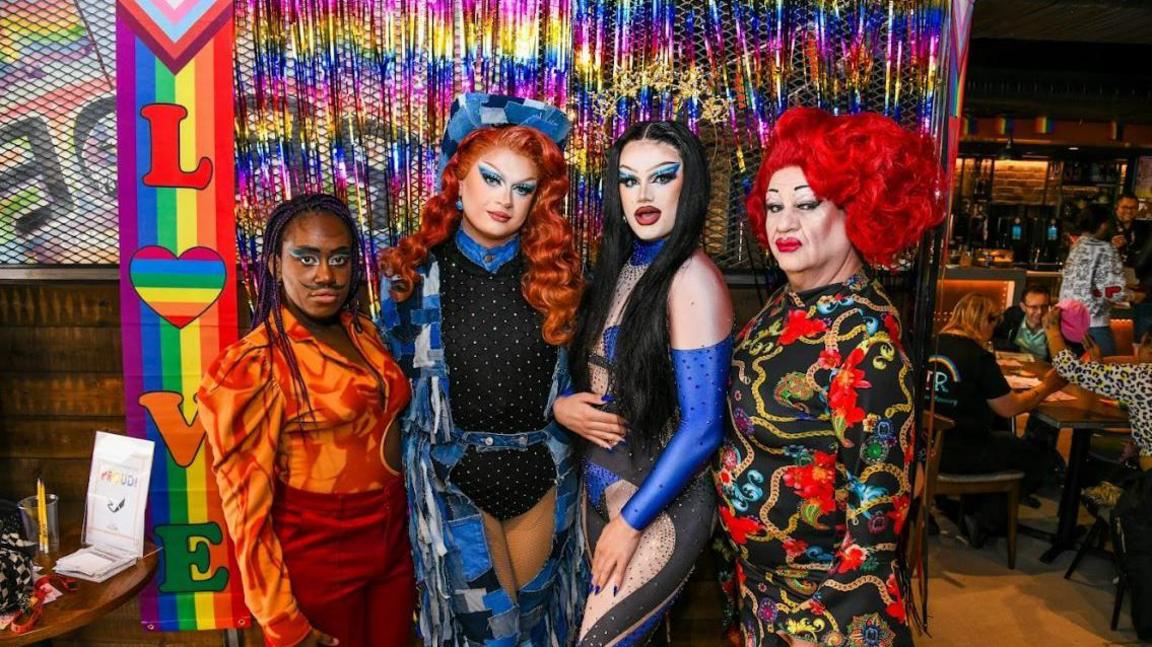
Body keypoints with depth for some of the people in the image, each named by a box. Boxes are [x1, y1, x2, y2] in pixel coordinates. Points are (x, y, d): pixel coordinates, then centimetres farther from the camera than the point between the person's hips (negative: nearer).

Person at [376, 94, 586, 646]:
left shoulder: (555, 271, -4)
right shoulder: (414, 273, -7)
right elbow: (399, 376, 5)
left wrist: (564, 411, 1)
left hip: (543, 477, 2)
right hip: (455, 480, -2)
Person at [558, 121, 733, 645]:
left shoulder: (692, 278, -19)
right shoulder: (620, 267, 4)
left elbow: (702, 428, -20)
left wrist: (631, 521, -14)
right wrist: (561, 405, -7)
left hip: (659, 504, -7)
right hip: (600, 487, 7)